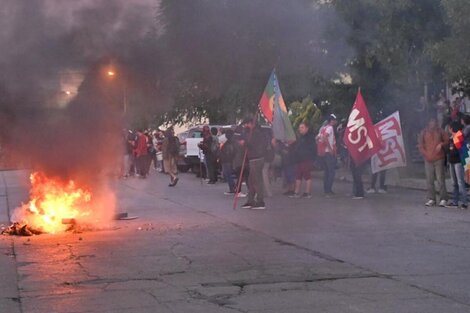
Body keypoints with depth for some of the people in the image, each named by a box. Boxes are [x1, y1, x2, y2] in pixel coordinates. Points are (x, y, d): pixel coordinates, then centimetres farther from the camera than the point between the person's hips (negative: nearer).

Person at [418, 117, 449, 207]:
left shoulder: (440, 131, 6)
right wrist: (425, 154, -3)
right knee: (429, 180, 3)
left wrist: (441, 144, -10)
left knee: (440, 179, -5)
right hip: (428, 159, 2)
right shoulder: (424, 132, 8)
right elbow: (420, 145, 9)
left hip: (439, 159, -2)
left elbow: (447, 141, 10)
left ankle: (443, 199, -1)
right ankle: (431, 199, 8)